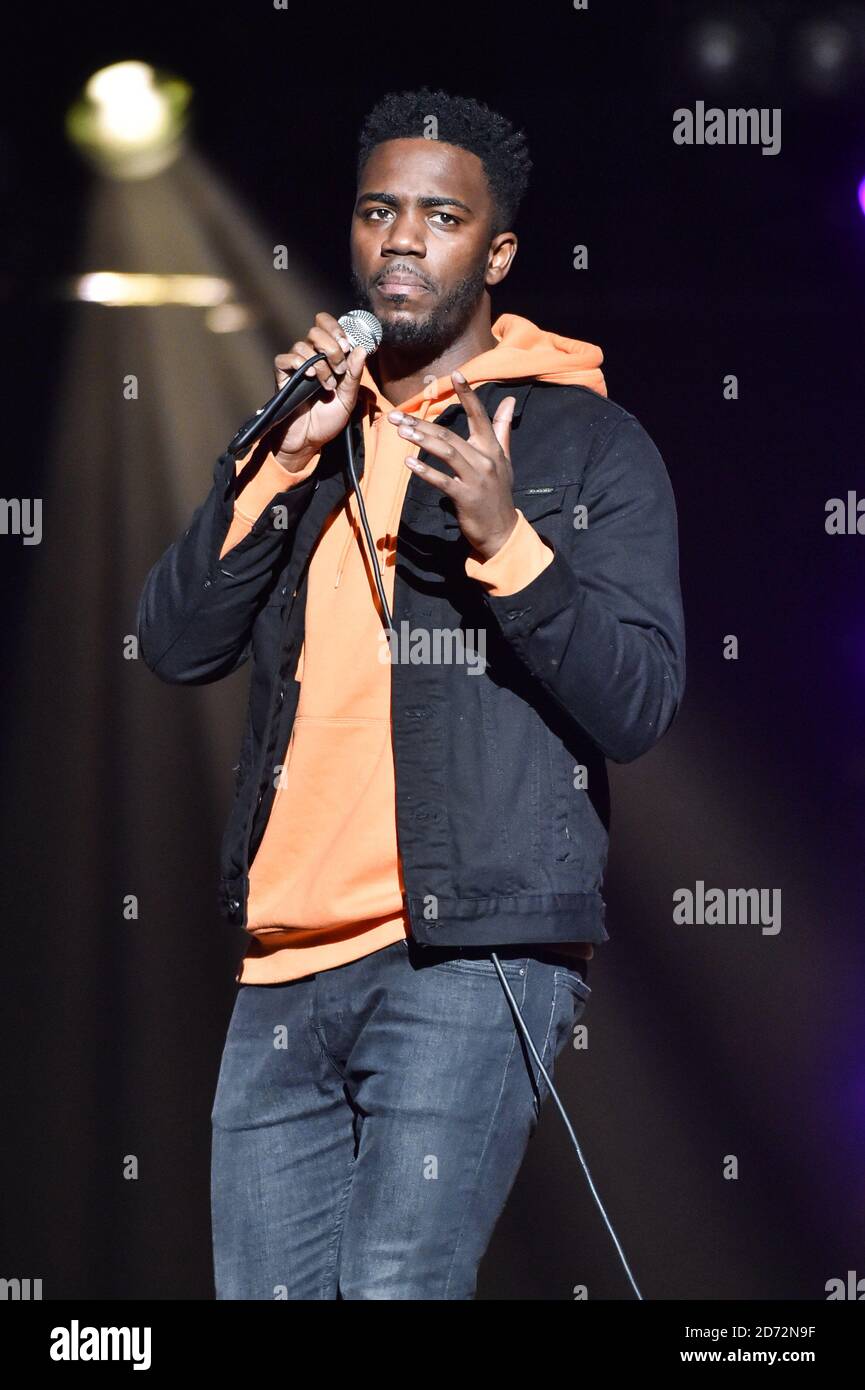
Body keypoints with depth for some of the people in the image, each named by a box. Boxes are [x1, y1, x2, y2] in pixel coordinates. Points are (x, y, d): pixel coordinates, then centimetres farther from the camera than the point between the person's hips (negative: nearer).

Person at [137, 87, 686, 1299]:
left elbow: (640, 703, -5)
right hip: (288, 971, 6)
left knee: (397, 1287, -17)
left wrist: (508, 542, -18)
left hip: (471, 961, -5)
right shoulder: (308, 431, 21)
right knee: (262, 1295, 4)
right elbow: (176, 642, 7)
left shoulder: (586, 443, 6)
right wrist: (285, 460, -4)